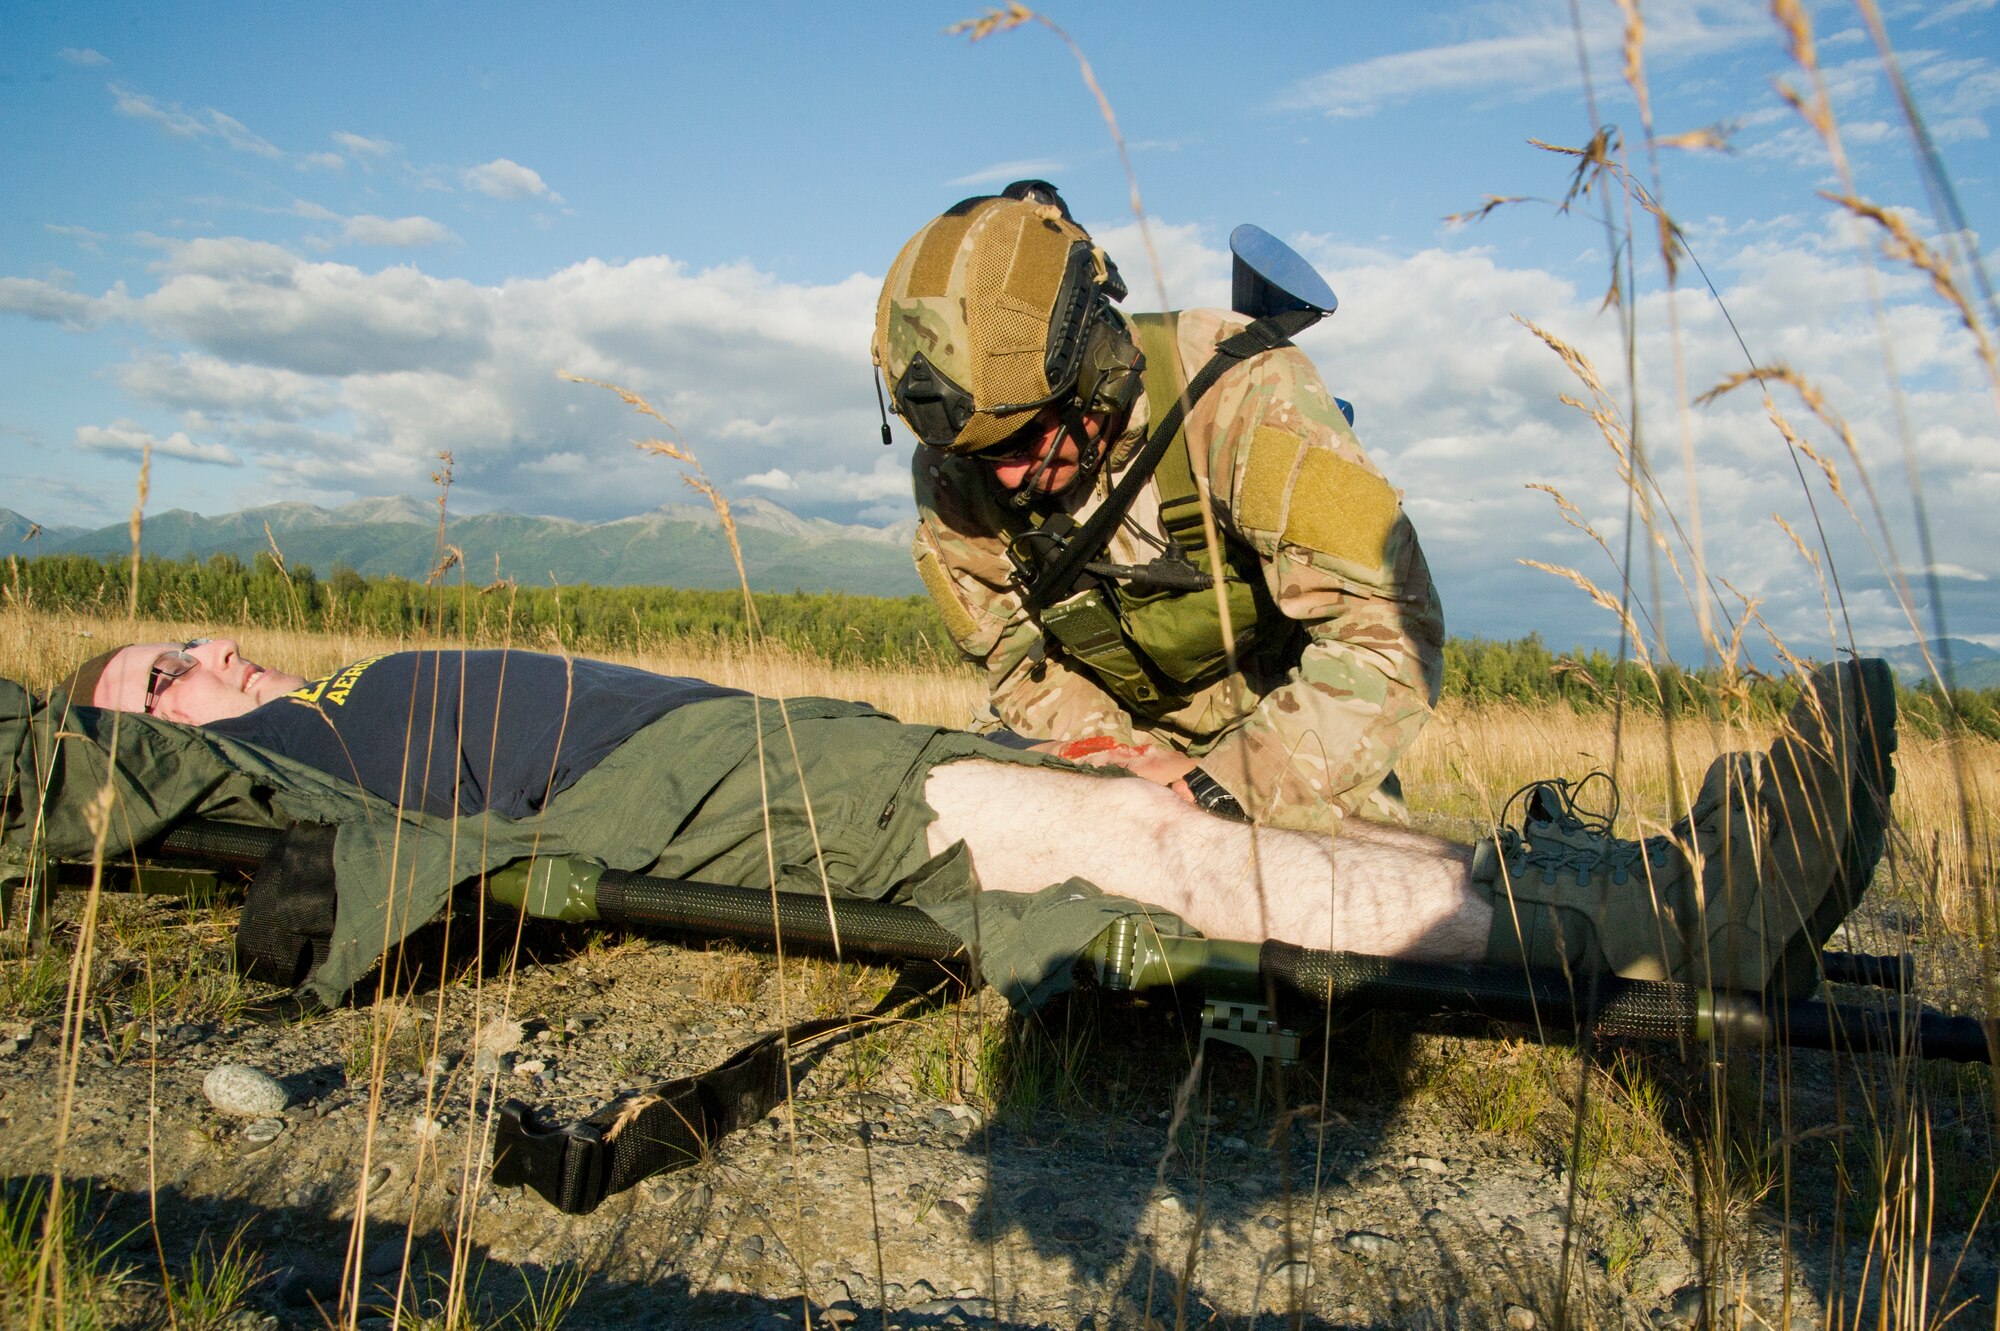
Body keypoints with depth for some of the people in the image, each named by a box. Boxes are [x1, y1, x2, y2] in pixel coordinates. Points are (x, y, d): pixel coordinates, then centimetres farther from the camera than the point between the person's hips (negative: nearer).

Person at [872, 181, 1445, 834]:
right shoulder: (951, 474, -18)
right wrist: (1101, 749, -23)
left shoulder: (1241, 390, -32)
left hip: (1293, 727, -3)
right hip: (1138, 739, 3)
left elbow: (1387, 639, -33)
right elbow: (1018, 660, -5)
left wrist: (1221, 786, -37)